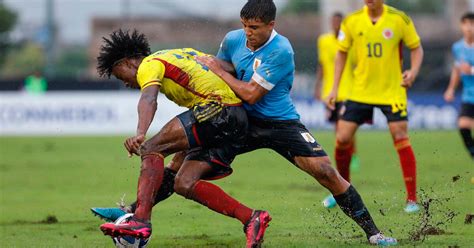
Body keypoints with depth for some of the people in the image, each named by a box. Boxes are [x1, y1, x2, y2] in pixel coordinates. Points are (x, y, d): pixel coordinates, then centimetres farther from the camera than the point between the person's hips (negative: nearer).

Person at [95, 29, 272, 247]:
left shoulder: (149, 65, 1)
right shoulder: (179, 55, 28)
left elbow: (149, 99, -22)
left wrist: (140, 134, -39)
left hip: (216, 109, -9)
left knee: (151, 149, -13)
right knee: (184, 184, 5)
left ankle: (140, 221, -28)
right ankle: (251, 218, 0)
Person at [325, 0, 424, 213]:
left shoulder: (400, 19, -8)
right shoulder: (352, 21, -3)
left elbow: (416, 48, 3)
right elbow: (341, 53, 9)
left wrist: (413, 71, -16)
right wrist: (335, 89, 4)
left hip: (393, 90, -2)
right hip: (360, 90, 2)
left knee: (400, 137, -12)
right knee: (342, 138, -2)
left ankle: (412, 199, -5)